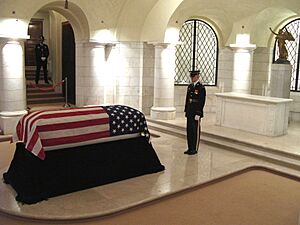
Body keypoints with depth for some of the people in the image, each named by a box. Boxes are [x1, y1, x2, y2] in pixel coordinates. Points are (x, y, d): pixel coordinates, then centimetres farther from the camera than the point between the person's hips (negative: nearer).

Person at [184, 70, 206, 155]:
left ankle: (195, 149, 10)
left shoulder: (201, 88, -10)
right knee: (189, 130, 10)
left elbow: (202, 102, -14)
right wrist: (186, 110, 13)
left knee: (195, 131, 1)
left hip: (196, 113, -7)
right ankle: (190, 148, 20)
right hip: (189, 112, 7)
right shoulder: (190, 86, 12)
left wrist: (198, 114, -17)